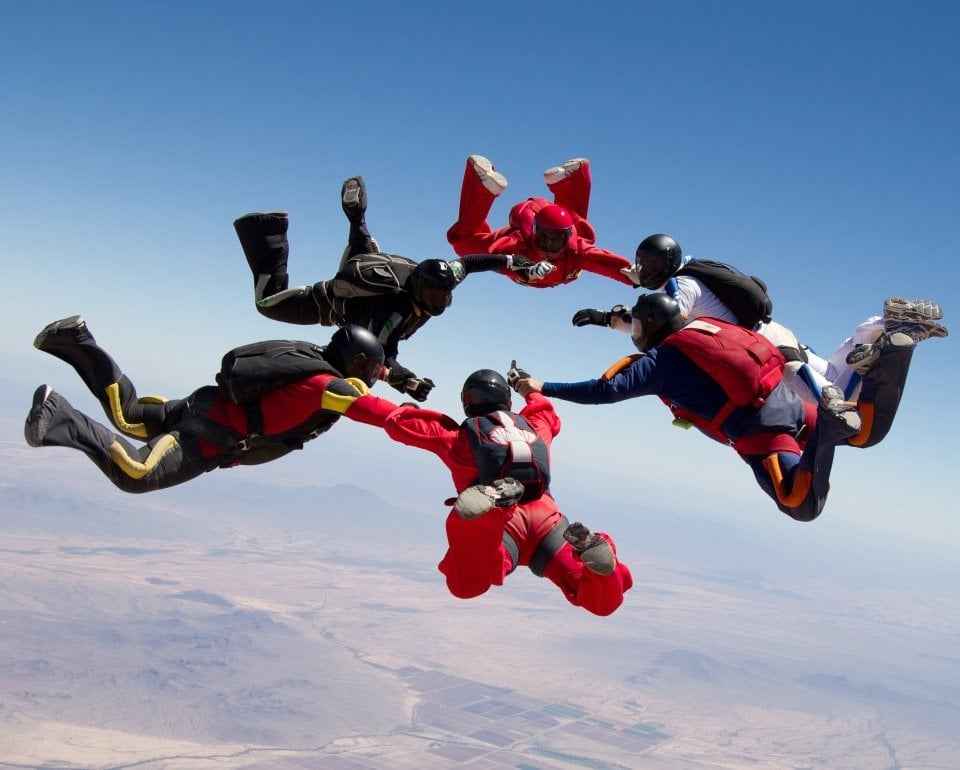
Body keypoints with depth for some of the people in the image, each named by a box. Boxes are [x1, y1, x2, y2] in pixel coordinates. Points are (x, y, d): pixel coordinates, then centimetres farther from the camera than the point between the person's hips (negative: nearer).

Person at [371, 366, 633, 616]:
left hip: (504, 522, -3)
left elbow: (397, 422, 24)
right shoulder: (535, 426, 29)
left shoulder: (459, 435, 20)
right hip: (547, 517, 3)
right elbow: (550, 417, 55)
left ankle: (493, 501, -44)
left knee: (465, 586, -28)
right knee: (604, 600, 3)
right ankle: (591, 548, -31)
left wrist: (410, 407, 46)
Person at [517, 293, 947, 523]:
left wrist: (543, 388, -4)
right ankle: (890, 350, 1)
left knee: (803, 507, -15)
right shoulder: (702, 327, 19)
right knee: (867, 432, 22)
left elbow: (606, 391, -9)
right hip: (787, 402, 7)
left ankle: (829, 426, -32)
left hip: (759, 429, -7)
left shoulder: (661, 359, -2)